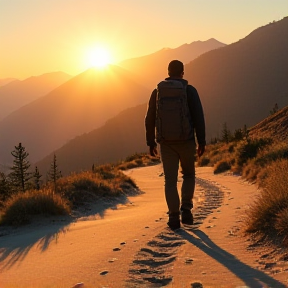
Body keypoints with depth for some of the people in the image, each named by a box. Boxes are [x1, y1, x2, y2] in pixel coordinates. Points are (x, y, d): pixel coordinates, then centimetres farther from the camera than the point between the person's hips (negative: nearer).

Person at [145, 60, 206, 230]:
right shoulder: (190, 91, -3)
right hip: (186, 141, -1)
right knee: (189, 175, 18)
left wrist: (151, 142, 11)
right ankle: (186, 209, 4)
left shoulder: (158, 91, 4)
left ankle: (174, 217, 3)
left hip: (166, 142, 1)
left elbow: (149, 119, 4)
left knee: (170, 180, 6)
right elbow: (199, 118, -6)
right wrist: (201, 142, 0)